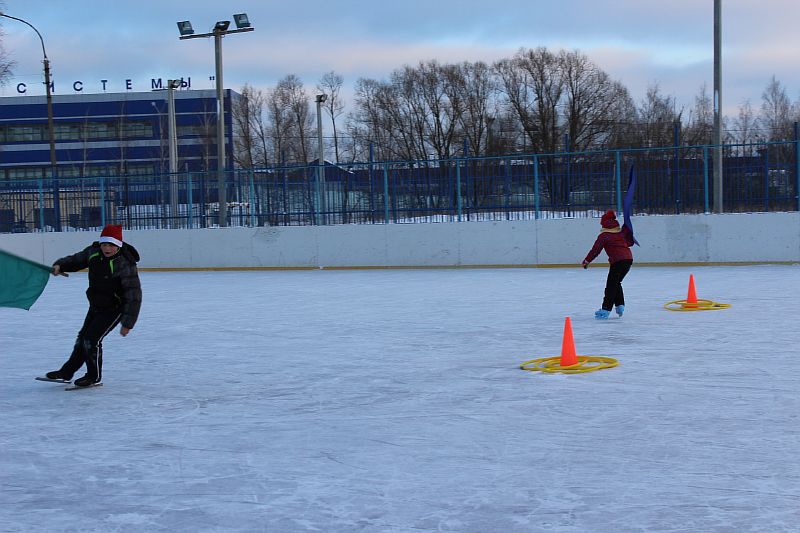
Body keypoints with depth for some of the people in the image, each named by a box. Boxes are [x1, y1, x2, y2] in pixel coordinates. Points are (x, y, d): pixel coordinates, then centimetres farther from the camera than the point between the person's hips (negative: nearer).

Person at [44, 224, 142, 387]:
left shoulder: (125, 264, -30)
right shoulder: (93, 252, -10)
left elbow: (133, 295, -28)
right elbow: (76, 260, 9)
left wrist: (127, 323, -26)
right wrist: (60, 265, -13)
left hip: (114, 309, -7)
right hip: (96, 305, 7)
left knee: (91, 339, -10)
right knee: (82, 337, 18)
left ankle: (94, 376, 12)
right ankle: (66, 372, 35)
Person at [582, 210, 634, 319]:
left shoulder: (604, 236, -2)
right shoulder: (622, 231, 14)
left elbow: (596, 250, -1)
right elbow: (630, 242, 24)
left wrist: (587, 261, 8)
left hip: (617, 260, -7)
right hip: (628, 258, 7)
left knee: (611, 285, -2)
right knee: (616, 283, 21)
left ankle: (606, 309, -5)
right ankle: (620, 305, 14)